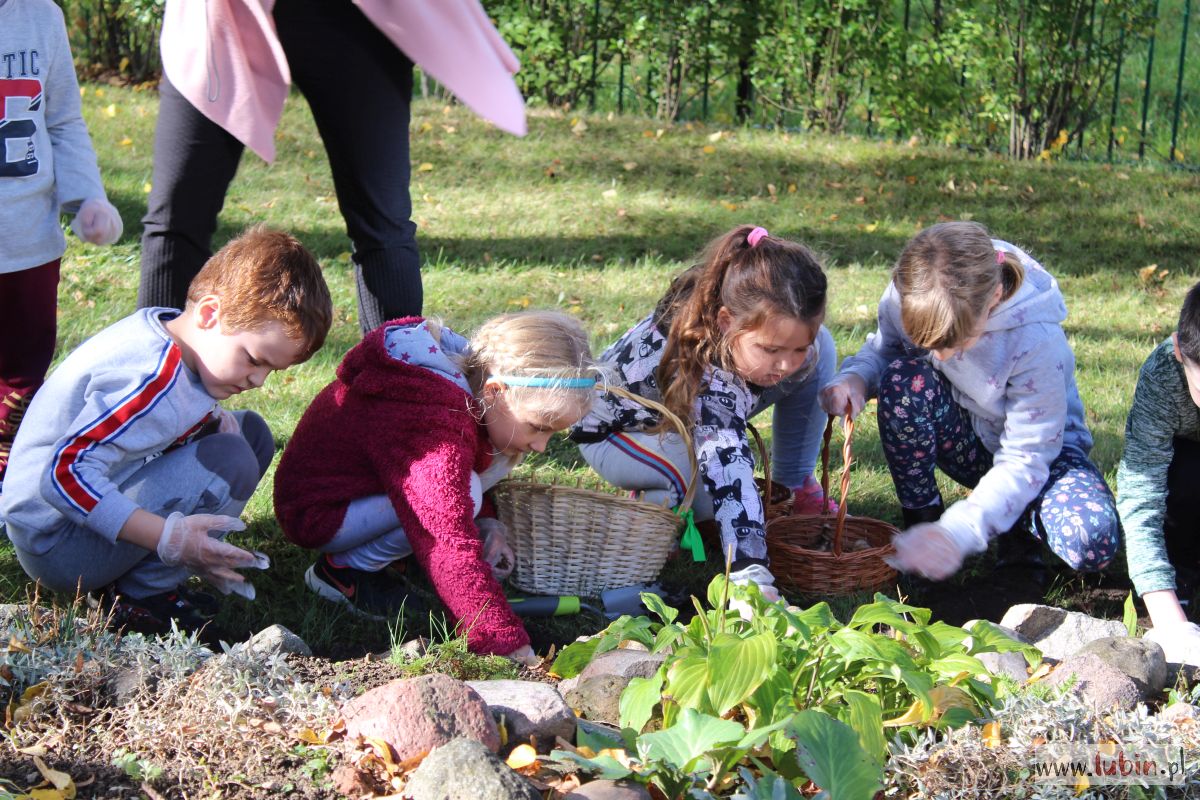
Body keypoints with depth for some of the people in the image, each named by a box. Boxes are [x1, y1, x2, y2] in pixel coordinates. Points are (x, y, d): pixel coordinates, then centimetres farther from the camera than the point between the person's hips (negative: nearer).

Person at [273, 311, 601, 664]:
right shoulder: (436, 431, -38)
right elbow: (453, 549, -45)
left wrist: (485, 524, -3)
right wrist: (509, 644, -48)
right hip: (316, 514, -9)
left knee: (499, 456, -1)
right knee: (463, 496, -30)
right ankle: (343, 569, -10)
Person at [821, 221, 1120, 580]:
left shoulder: (1036, 339, -34)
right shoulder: (906, 298, -25)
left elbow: (1024, 461, -30)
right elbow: (882, 348, -1)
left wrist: (958, 531, -43)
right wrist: (855, 377, -27)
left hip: (1041, 445, -3)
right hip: (964, 438, 3)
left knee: (1093, 543, -33)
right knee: (903, 379, -32)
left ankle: (1017, 521, 4)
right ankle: (920, 521, -11)